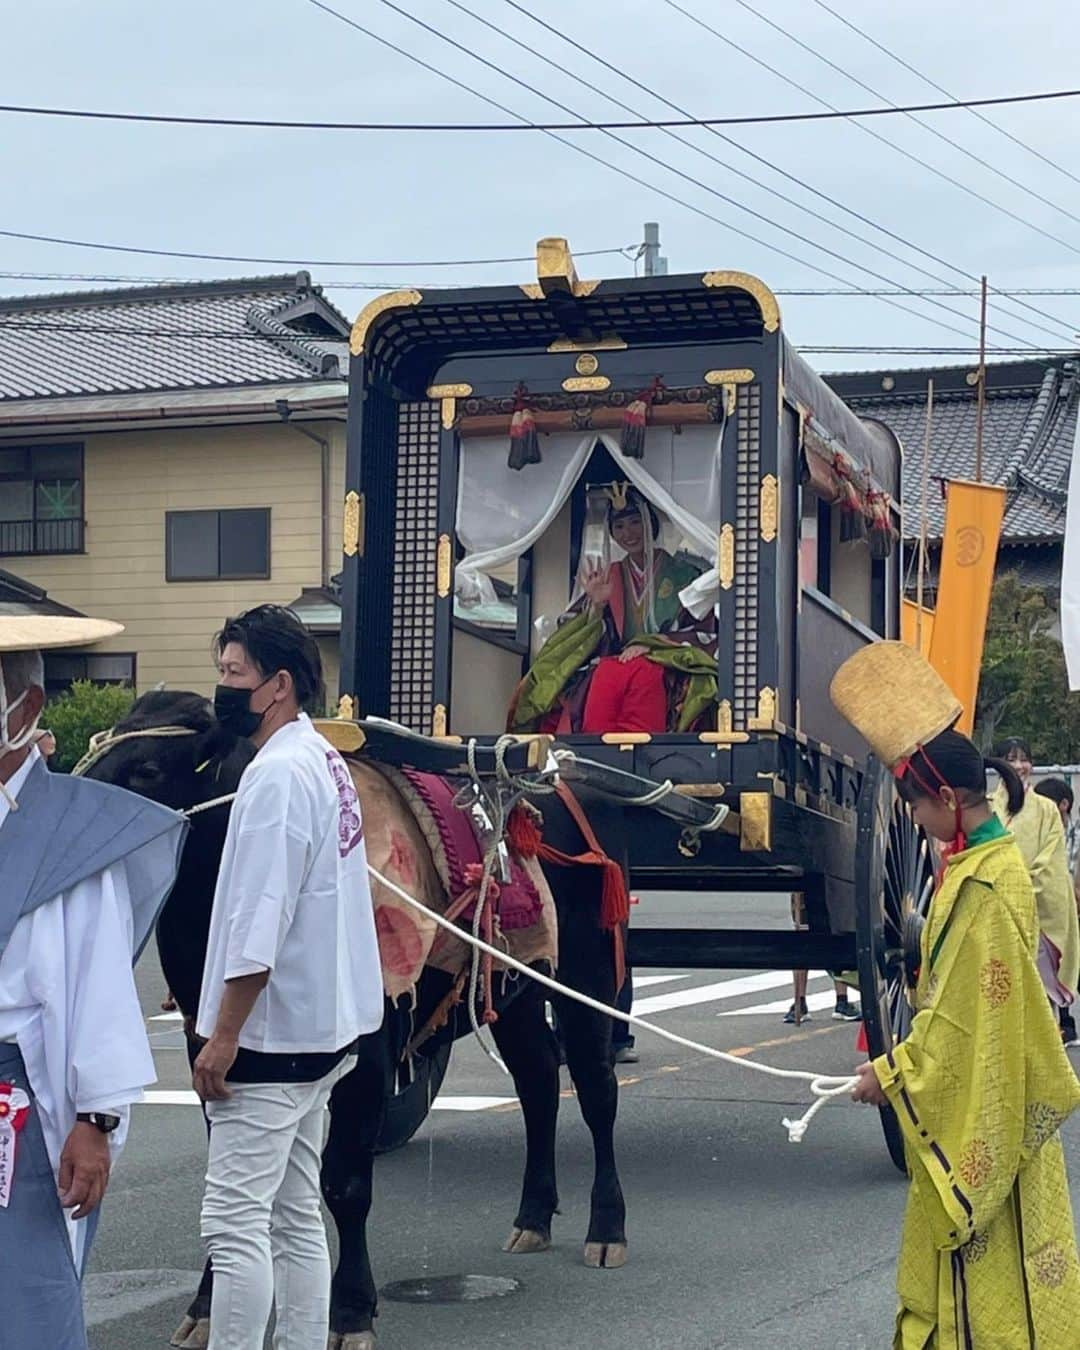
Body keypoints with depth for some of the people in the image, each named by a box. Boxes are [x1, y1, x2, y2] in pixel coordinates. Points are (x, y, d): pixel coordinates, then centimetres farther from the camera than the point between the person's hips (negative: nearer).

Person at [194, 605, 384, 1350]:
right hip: (320, 1029, 10)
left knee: (235, 1223, -7)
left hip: (272, 1037, -10)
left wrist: (223, 1036, -19)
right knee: (297, 1217, 14)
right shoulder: (325, 760, 12)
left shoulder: (277, 774, -18)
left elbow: (259, 925, -22)